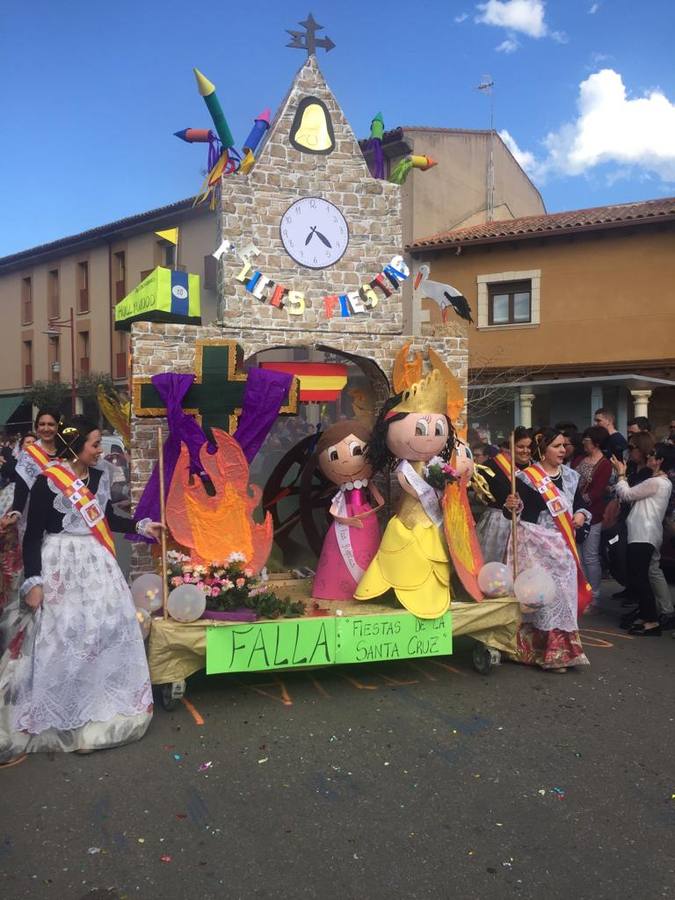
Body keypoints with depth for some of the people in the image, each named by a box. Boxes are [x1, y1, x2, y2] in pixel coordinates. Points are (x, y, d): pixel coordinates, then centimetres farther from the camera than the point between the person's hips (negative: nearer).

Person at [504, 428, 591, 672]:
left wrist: (581, 514, -3)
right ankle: (548, 653, 6)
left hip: (562, 546, 6)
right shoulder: (526, 478, -10)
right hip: (536, 545, -6)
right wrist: (511, 506, -34)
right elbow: (515, 512, -12)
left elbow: (579, 503, 18)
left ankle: (561, 649, 25)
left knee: (562, 593, 11)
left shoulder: (570, 476, 9)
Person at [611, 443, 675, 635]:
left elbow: (626, 494, -11)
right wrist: (622, 475, 15)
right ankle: (644, 616, 20)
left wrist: (621, 474, 3)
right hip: (642, 535, 10)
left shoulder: (655, 482, -15)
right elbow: (632, 494, 16)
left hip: (644, 536, -10)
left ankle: (652, 621, -3)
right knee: (638, 577, 14)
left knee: (638, 578, -7)